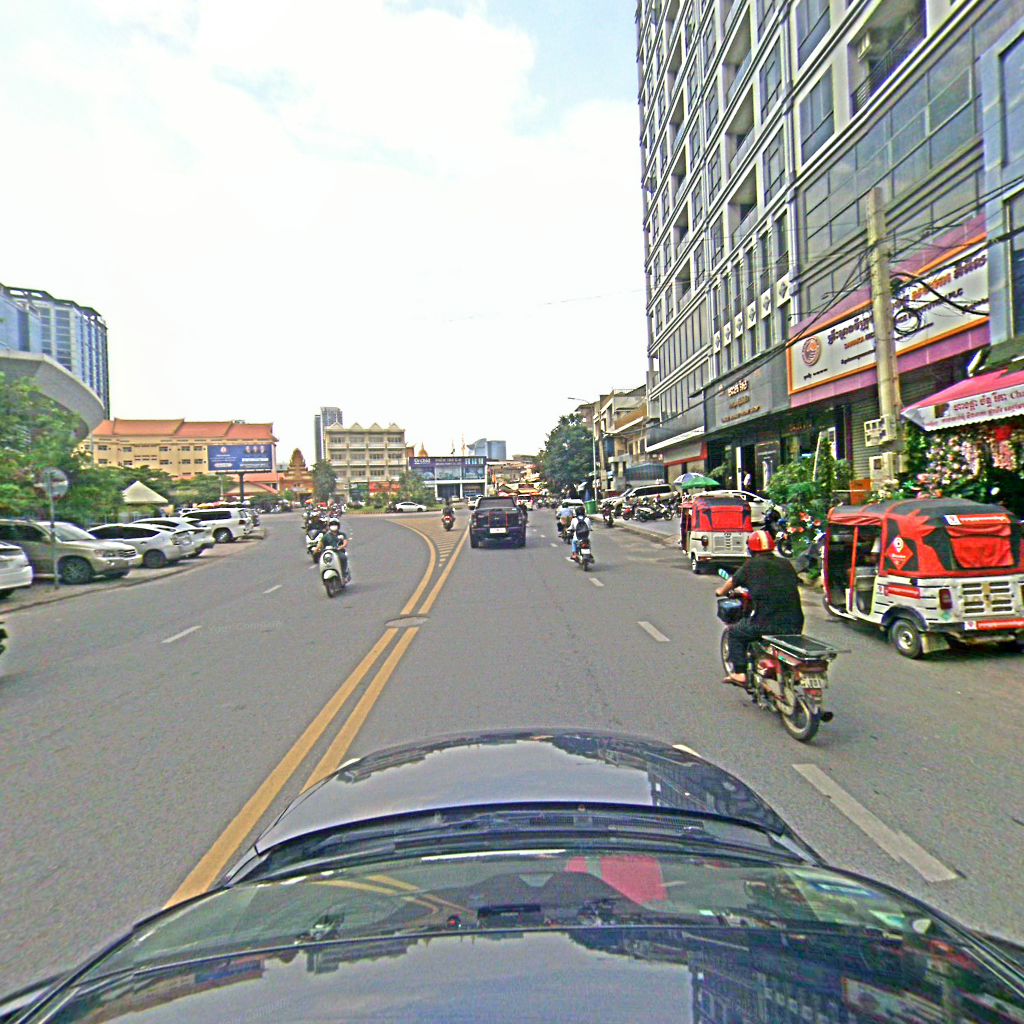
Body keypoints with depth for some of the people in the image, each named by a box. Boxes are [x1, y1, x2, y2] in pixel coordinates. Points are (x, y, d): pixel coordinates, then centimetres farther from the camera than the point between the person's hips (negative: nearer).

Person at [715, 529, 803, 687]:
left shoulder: (751, 565, 2)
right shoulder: (786, 564, 13)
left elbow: (732, 582, 15)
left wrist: (721, 591, 37)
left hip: (766, 624, -4)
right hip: (795, 625, 5)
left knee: (735, 633, 18)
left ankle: (739, 674, 10)